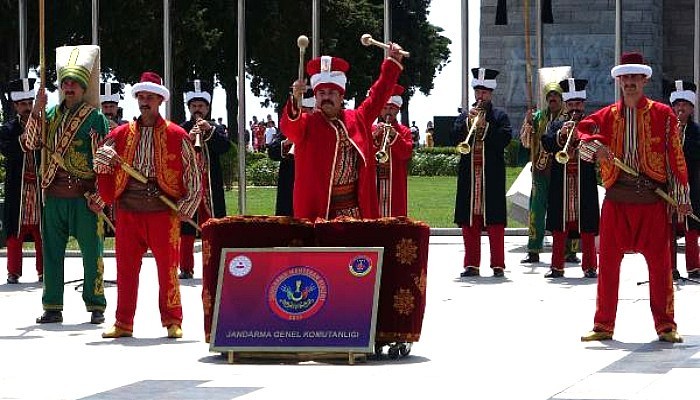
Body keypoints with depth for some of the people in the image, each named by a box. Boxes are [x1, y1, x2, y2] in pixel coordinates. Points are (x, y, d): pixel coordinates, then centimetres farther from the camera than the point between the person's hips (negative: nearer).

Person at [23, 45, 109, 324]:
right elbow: (30, 143, 1)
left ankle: (96, 307, 7)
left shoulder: (96, 118, 0)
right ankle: (53, 308, 12)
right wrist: (36, 110, -9)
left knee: (91, 251, 0)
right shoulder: (50, 115, 12)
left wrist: (99, 196, -8)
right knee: (52, 251, 6)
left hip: (85, 194, -4)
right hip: (54, 194, 4)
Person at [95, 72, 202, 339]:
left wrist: (186, 206, -3)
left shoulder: (176, 136, 4)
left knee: (167, 267, 0)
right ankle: (123, 323, 10)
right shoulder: (121, 135, 12)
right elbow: (100, 163, 16)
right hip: (128, 210, 3)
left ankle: (172, 321, 8)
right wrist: (104, 159, -8)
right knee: (126, 268, 4)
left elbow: (193, 173, 4)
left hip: (163, 210, -3)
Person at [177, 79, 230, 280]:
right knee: (186, 229, 0)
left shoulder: (216, 129, 11)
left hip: (210, 185, 0)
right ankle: (186, 268, 4)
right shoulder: (181, 129, 9)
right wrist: (188, 139, -18)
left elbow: (225, 147, -5)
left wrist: (210, 130, -16)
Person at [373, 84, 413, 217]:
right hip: (374, 183, 1)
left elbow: (407, 153, -5)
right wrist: (374, 135, -14)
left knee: (395, 215, -6)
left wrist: (395, 135, -17)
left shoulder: (404, 131, 9)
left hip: (395, 184, -1)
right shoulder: (371, 130, 12)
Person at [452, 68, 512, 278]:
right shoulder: (464, 116, 16)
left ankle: (498, 265, -3)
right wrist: (468, 123, -10)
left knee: (495, 220, -4)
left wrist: (484, 125, -13)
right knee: (469, 221, 1)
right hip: (469, 174, 3)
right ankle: (471, 264, 6)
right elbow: (455, 138, 3)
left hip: (492, 174, -3)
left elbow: (505, 138, -6)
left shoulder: (500, 116, 8)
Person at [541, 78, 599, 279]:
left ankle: (590, 266, 3)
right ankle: (557, 266, 6)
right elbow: (546, 144, -1)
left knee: (587, 228, -1)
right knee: (559, 228, 2)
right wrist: (561, 134, -17)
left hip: (585, 184, -2)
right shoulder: (556, 125, 15)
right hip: (561, 185, 2)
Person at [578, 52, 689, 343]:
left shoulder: (663, 114, 3)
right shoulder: (606, 116, 10)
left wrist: (682, 196, -1)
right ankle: (603, 325, 10)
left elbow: (676, 156, 3)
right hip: (616, 199, 2)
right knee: (608, 262, 3)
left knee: (660, 263, 0)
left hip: (653, 199, -2)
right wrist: (594, 146, -16)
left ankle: (665, 325, 7)